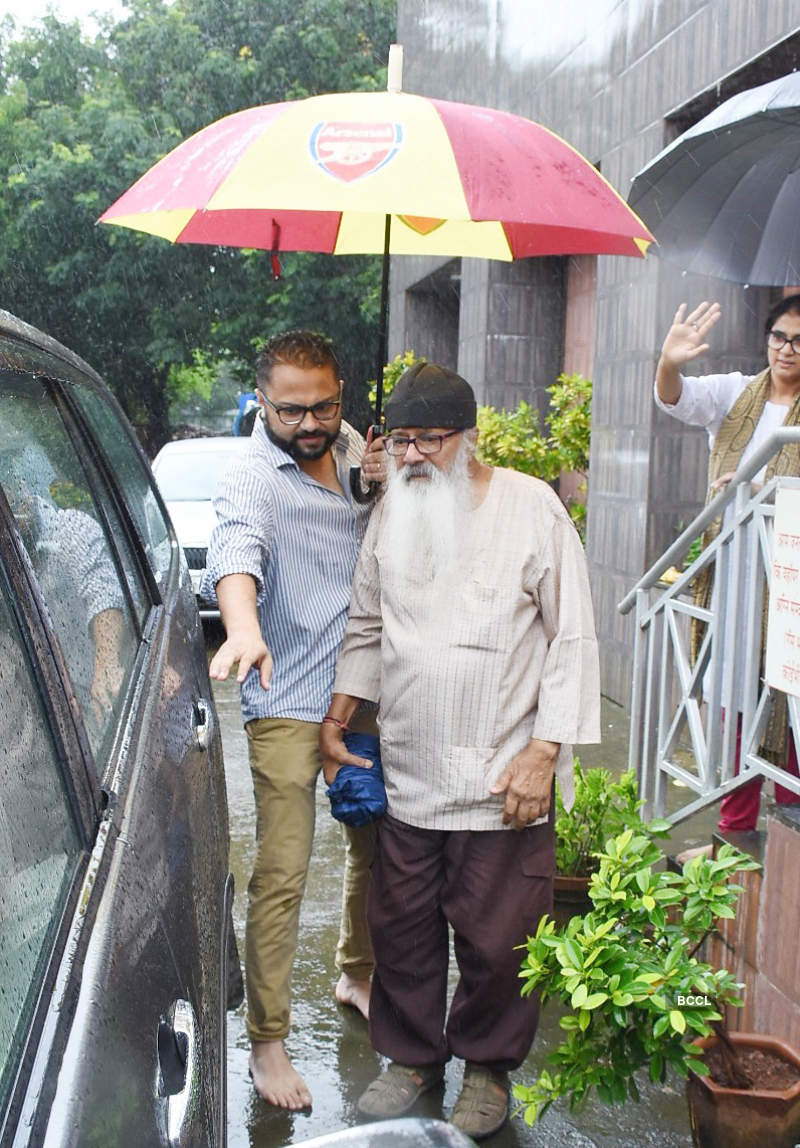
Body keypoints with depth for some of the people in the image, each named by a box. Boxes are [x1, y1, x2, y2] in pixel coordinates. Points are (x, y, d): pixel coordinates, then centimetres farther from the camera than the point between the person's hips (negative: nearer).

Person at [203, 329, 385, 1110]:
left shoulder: (353, 450, 7)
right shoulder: (253, 478, -15)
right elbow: (236, 548, -37)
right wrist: (243, 627, -58)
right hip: (288, 704, -7)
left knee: (374, 846, 20)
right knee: (282, 876, -5)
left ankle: (356, 975, 42)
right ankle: (267, 1042, 6)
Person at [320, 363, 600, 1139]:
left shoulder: (531, 507, -10)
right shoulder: (389, 513, 5)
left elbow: (572, 639, -8)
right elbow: (367, 624, 17)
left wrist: (544, 752, -12)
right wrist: (336, 718, 13)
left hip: (500, 776, -4)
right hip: (406, 769, 5)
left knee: (495, 938, 6)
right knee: (400, 926, 13)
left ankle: (488, 1066, 29)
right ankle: (413, 1054, 35)